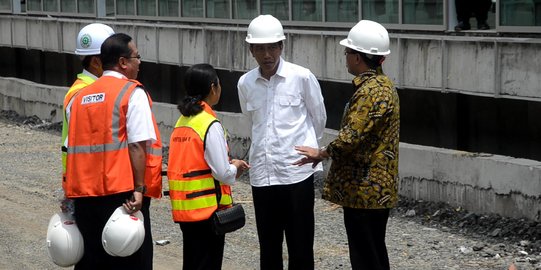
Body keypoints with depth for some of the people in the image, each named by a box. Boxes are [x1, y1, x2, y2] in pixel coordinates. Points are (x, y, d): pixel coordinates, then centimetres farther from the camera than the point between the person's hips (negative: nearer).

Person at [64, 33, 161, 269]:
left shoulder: (78, 97, 13)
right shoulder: (132, 93, -6)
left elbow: (71, 148, 15)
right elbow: (137, 145, -15)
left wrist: (69, 196, 20)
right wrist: (139, 188, -16)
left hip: (84, 195, 6)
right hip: (122, 192, -6)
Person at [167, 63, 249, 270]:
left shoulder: (182, 122, 8)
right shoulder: (211, 125, -15)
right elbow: (223, 174, -18)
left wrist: (229, 165, 9)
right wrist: (236, 167, 3)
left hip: (183, 207, 7)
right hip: (207, 208, -7)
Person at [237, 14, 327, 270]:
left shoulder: (302, 78, -7)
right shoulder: (245, 83, 4)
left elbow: (319, 119, 6)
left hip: (296, 172, -4)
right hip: (262, 174, 4)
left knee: (300, 248, 2)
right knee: (268, 248, 11)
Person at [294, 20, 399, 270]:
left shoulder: (372, 91, -20)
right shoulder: (380, 84, 13)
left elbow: (352, 135, -24)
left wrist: (321, 153, -9)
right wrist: (327, 153, 18)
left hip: (366, 190, -10)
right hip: (374, 189, 10)